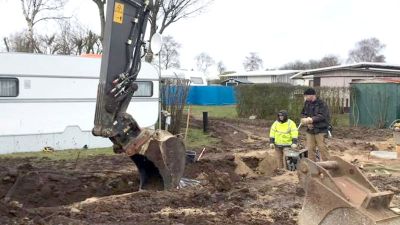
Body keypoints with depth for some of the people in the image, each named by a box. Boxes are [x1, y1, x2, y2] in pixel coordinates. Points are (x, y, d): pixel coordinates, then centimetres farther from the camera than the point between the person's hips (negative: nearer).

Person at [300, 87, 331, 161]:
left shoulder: (321, 104, -11)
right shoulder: (307, 103, 9)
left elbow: (321, 116, -19)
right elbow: (303, 114, 12)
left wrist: (311, 120, -27)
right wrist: (307, 123, -7)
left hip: (320, 130, -6)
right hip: (310, 130, 6)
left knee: (322, 148, -5)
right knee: (310, 149, 9)